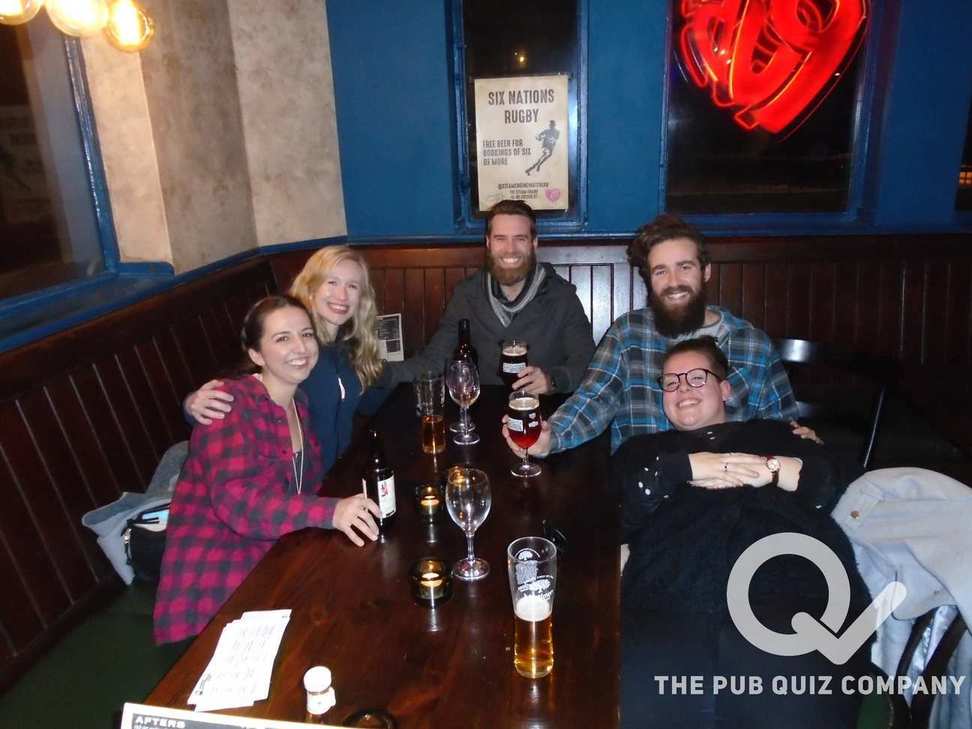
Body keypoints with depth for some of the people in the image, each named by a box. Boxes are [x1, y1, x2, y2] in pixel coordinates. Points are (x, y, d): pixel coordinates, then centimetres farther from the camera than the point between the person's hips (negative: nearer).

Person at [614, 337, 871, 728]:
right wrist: (681, 468, 4)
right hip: (667, 608, 0)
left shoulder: (772, 434, 32)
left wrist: (774, 469, 4)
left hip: (789, 596, 1)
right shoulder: (643, 449, 32)